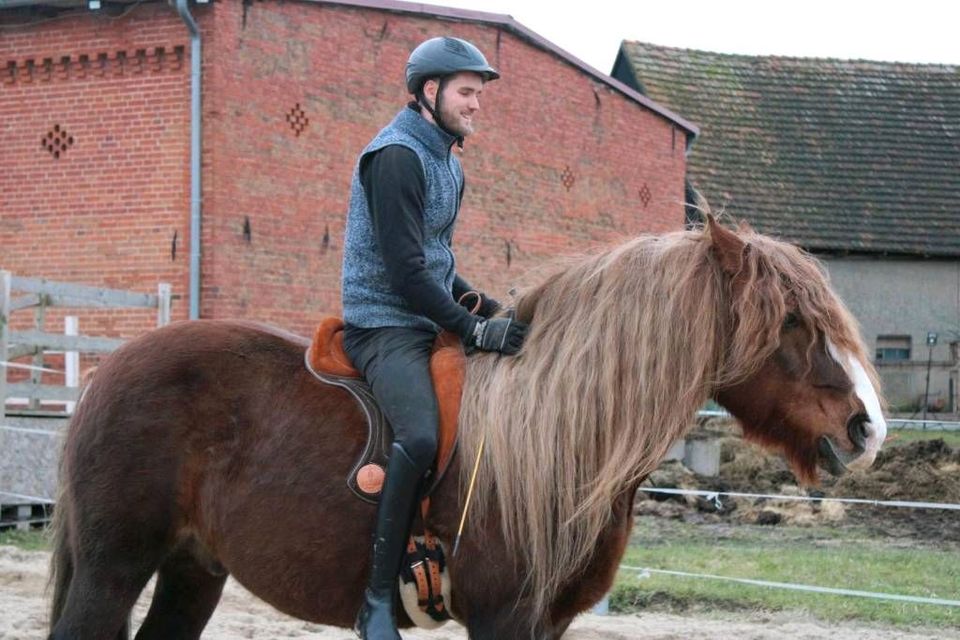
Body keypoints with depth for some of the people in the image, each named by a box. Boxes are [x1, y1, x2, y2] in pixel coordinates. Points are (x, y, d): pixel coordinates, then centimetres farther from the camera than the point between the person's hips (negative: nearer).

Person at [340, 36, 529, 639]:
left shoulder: (447, 161, 17)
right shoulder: (397, 156, -13)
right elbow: (405, 271, -19)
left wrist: (491, 311, 10)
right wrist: (473, 328, -18)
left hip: (431, 320, 10)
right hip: (386, 324, -10)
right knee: (421, 437, -32)